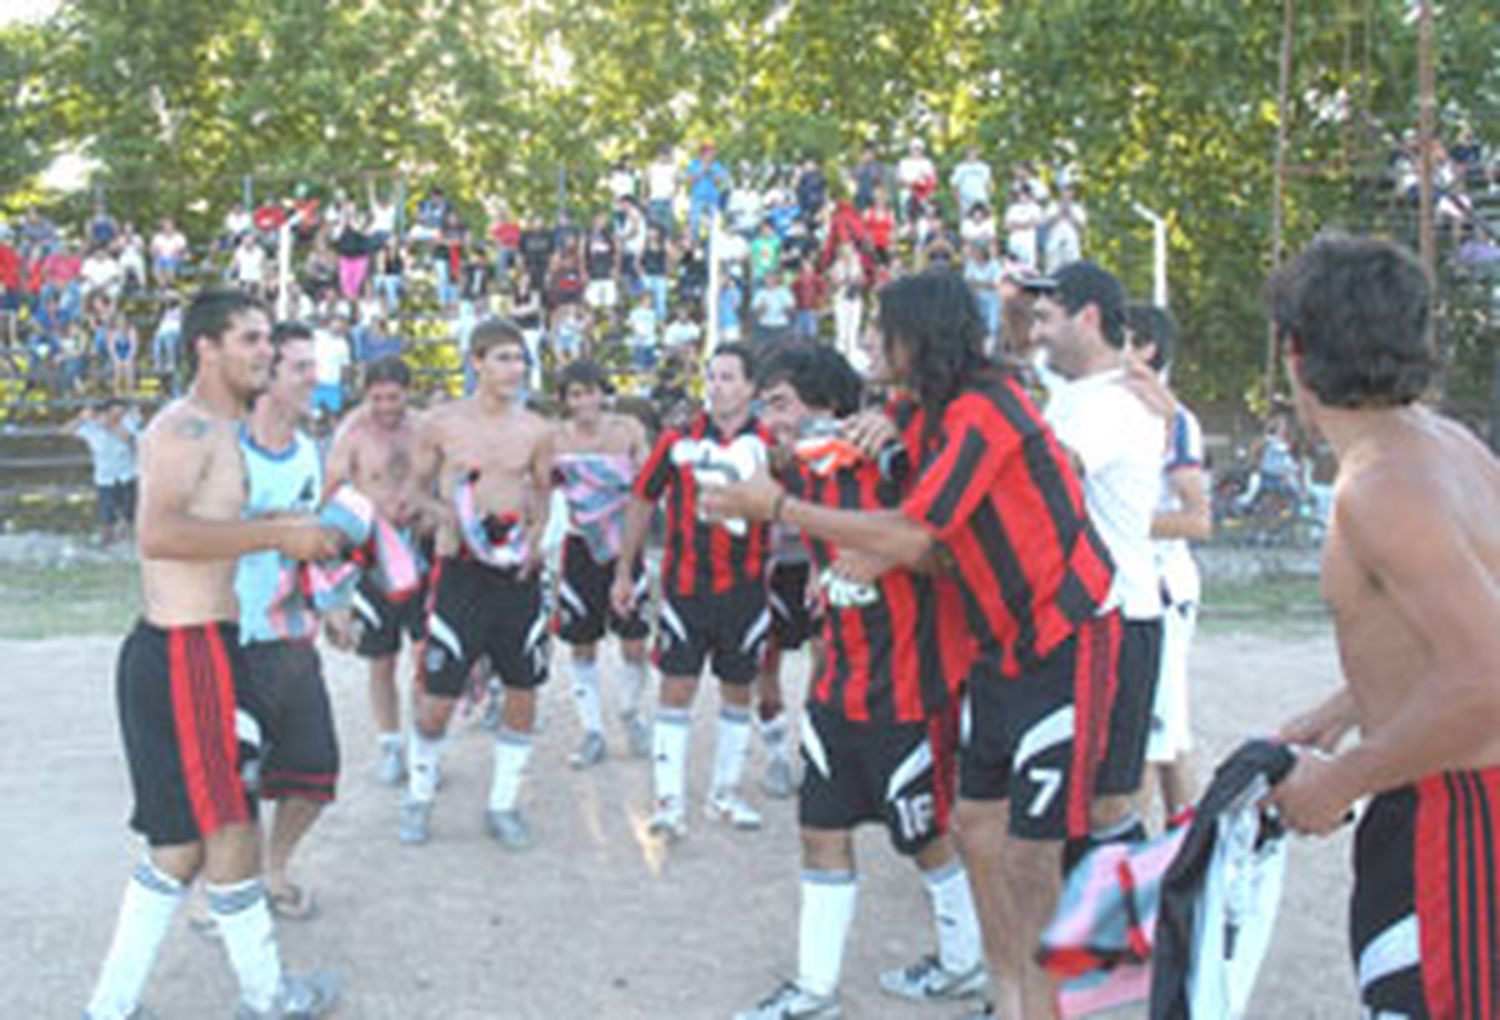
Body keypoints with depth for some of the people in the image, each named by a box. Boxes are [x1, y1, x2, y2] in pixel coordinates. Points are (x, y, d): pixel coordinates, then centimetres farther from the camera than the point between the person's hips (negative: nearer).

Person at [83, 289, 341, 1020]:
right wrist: (278, 534, -25)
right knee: (230, 833, 3)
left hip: (197, 650, 10)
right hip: (185, 656, -10)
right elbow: (159, 533, -30)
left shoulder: (220, 432, 17)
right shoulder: (186, 426, -15)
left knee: (184, 843, 15)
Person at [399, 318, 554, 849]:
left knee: (523, 691, 6)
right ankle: (419, 796, 23)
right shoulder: (441, 423, -3)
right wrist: (447, 516, -14)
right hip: (462, 569, -3)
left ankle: (503, 804, 23)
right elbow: (416, 489, 6)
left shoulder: (536, 430, 4)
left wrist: (534, 535, -2)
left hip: (517, 571, 3)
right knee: (438, 698, -2)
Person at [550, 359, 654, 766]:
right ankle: (592, 732, 20)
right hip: (580, 548, 1)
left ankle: (631, 712, 28)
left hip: (624, 545, 0)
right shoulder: (556, 439, -4)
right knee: (582, 645, 6)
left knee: (634, 643, 0)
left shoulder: (628, 430, -4)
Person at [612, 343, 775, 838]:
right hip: (685, 587, -1)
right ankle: (669, 801, 3)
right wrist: (624, 572, 10)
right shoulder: (677, 440, -1)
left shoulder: (769, 444, -2)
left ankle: (725, 793, 26)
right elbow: (642, 501, 8)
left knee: (738, 690, 11)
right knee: (676, 688, -3)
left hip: (746, 589, 1)